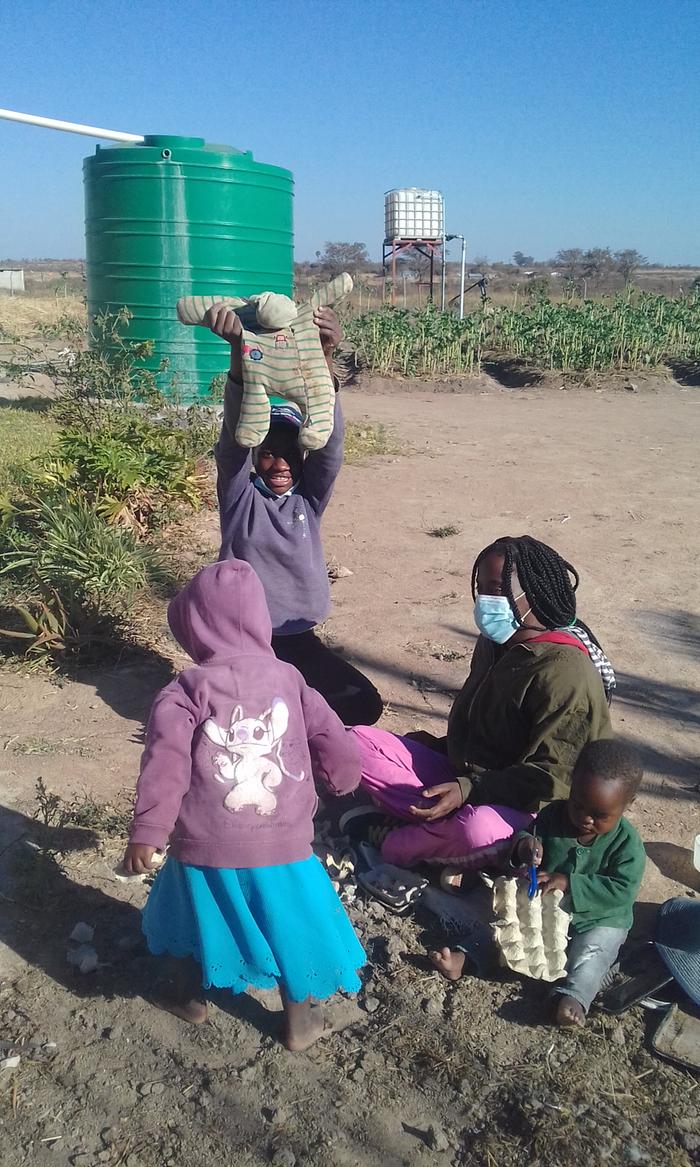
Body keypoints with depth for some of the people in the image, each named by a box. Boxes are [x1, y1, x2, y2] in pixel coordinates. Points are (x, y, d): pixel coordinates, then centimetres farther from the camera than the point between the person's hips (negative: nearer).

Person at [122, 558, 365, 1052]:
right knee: (288, 925, 21)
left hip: (206, 847, -1)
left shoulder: (187, 690, -11)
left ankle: (190, 997, 49)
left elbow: (166, 760, -21)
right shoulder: (288, 679, -2)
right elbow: (339, 748, 3)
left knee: (198, 912, 26)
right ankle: (301, 1021, 37)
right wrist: (337, 781, 23)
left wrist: (147, 831, -17)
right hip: (282, 845, 1)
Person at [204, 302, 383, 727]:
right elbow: (236, 432, -21)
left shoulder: (310, 497, -1)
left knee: (365, 705, -7)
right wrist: (238, 351, -40)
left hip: (297, 638, 3)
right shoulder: (239, 494, -5)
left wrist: (324, 357, -34)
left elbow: (328, 439, -17)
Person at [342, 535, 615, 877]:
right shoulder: (494, 644, 6)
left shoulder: (564, 670, -20)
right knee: (359, 740, -8)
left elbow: (551, 775, -22)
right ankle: (450, 824, -17)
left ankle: (388, 839, -14)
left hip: (522, 807, -7)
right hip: (462, 777, 7)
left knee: (479, 829, -43)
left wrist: (468, 791, -28)